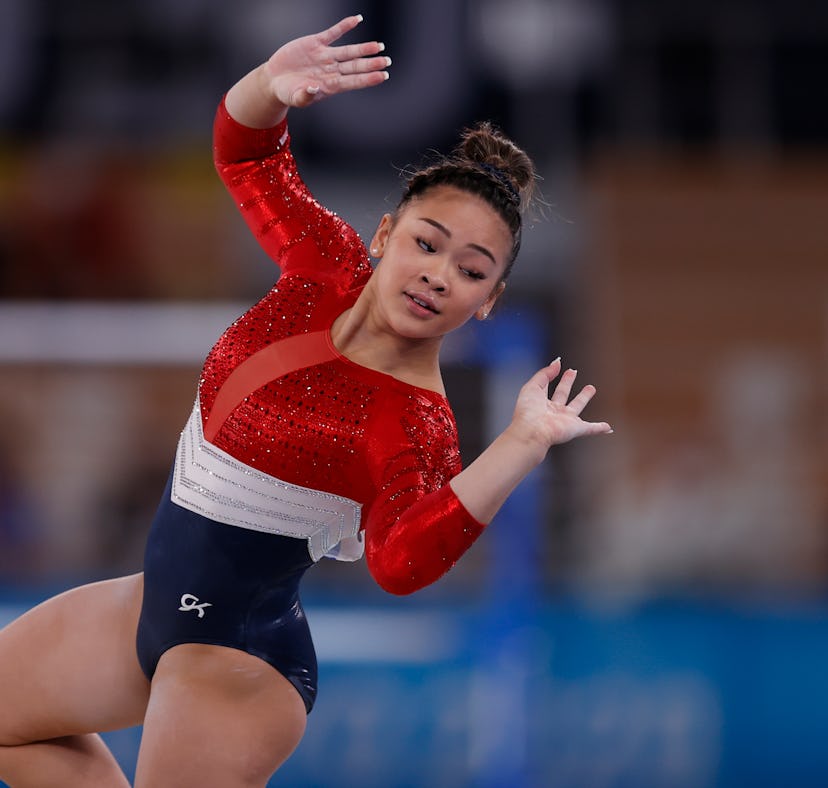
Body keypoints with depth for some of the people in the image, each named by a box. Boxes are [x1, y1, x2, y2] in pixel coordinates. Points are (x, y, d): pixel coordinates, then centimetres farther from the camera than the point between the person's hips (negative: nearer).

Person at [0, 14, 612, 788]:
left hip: (236, 659, -9)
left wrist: (521, 444, -54)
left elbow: (401, 559, -45)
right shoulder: (330, 270, -7)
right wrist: (276, 81, -23)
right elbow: (244, 149, 1)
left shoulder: (417, 425, -26)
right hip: (157, 605, 9)